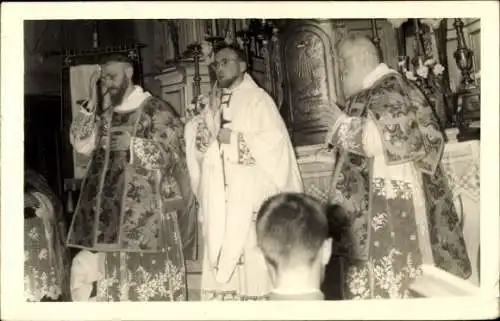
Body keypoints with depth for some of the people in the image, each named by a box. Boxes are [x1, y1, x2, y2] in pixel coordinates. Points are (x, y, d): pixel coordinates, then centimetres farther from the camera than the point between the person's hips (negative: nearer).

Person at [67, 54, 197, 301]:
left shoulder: (156, 109, -2)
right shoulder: (105, 113, 15)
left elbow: (167, 153, -8)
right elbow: (81, 144, 4)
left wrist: (133, 144, -24)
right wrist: (92, 103, -3)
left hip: (149, 210, -5)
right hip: (111, 208, 5)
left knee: (150, 275, -4)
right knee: (113, 275, 5)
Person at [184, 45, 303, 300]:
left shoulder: (258, 99, 0)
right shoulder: (212, 105, 18)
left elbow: (274, 142, -11)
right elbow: (198, 145, 22)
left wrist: (234, 139, -12)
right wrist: (200, 139, 0)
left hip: (251, 197, -5)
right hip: (218, 200, 6)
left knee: (253, 264, -9)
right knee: (219, 257, 3)